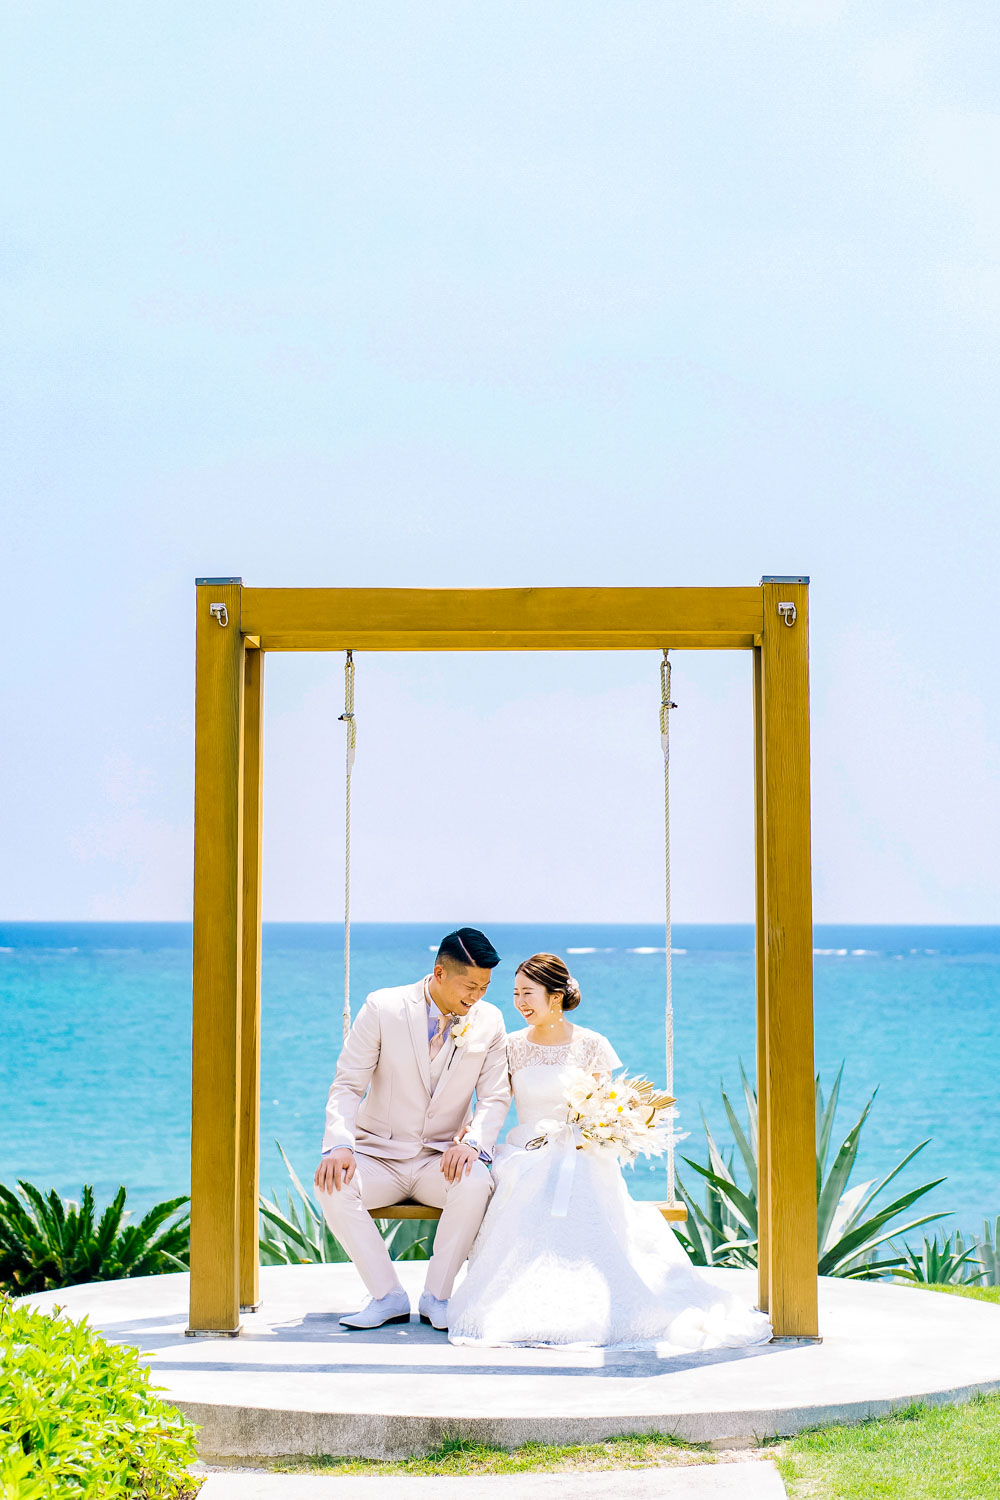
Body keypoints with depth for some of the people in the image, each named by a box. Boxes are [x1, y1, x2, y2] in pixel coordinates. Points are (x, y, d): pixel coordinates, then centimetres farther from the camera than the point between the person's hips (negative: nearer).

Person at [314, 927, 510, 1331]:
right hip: (379, 1155, 0)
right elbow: (347, 1086, -7)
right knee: (332, 1186, -32)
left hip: (442, 1159, 0)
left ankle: (436, 1296, -17)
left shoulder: (489, 1021, 1)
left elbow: (495, 1098, 1)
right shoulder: (382, 1008, -6)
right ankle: (388, 1296, -18)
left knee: (476, 1184, -34)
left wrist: (472, 1141, -21)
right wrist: (339, 1145, -25)